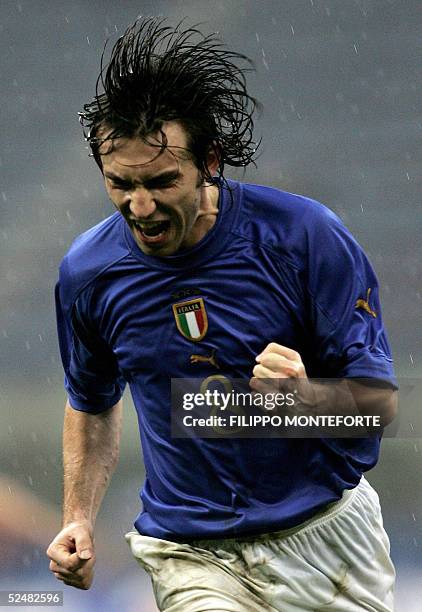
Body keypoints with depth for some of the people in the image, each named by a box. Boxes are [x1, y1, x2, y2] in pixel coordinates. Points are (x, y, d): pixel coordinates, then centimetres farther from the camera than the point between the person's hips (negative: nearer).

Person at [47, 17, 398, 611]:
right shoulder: (88, 272, -5)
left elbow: (380, 398, -10)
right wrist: (79, 521, 2)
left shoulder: (307, 236, -14)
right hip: (195, 556, 0)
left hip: (330, 527, 0)